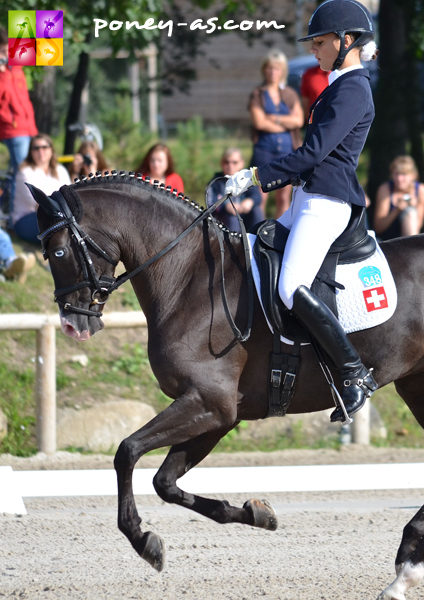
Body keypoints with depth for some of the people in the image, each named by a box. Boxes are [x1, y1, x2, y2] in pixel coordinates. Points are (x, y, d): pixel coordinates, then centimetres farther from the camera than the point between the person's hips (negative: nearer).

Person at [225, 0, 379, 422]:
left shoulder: (352, 90, -13)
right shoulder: (340, 87, 19)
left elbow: (314, 152, -19)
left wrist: (256, 176, -18)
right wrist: (261, 180, 17)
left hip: (327, 204, -11)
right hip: (308, 200, 11)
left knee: (291, 289, -23)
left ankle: (356, 374, -18)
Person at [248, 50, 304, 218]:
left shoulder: (290, 94, 12)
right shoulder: (258, 94, 3)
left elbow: (299, 120, 0)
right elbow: (259, 122, -9)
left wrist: (274, 119, -8)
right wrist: (286, 123, -3)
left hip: (287, 149, 3)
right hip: (264, 149, -3)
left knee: (284, 198, 6)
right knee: (260, 198, -8)